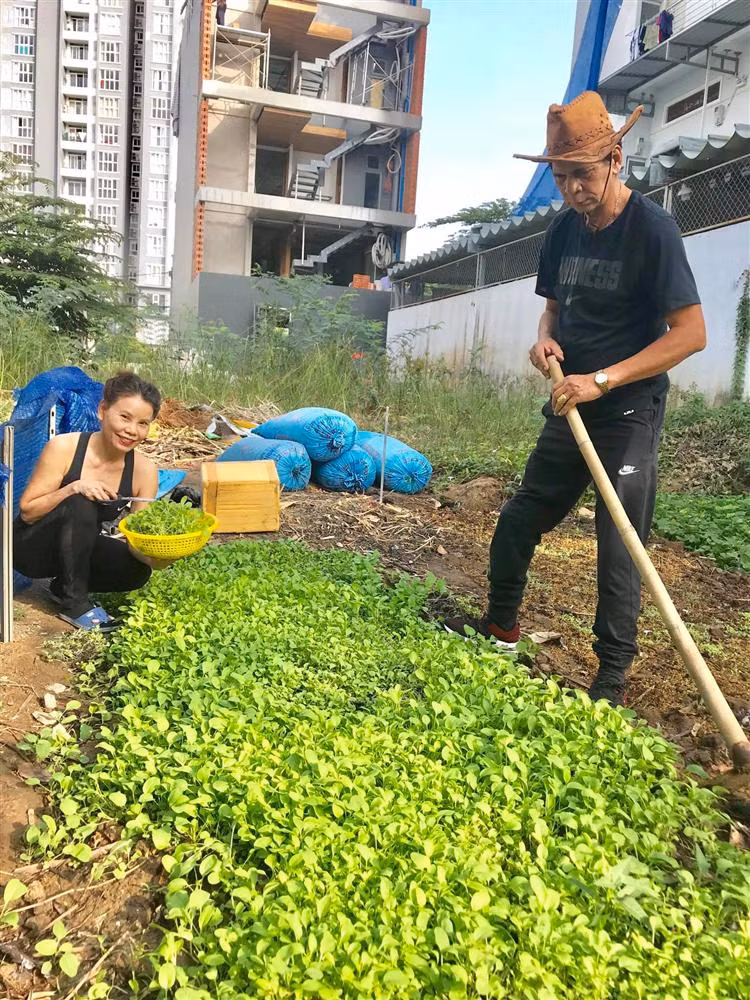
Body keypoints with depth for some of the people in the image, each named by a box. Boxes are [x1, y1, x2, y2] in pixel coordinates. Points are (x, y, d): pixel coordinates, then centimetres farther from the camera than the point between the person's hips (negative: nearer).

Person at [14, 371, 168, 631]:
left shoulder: (144, 470, -14)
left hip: (78, 551, 4)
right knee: (81, 505, -31)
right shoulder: (64, 448, -23)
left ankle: (64, 585, 4)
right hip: (31, 548, -3)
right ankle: (74, 602, -17)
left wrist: (154, 556, -37)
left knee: (137, 570, -23)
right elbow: (27, 511, -18)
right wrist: (73, 488, -34)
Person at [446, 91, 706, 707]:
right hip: (572, 409, 7)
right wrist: (547, 339, -6)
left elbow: (690, 333, -19)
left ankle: (612, 679, 12)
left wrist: (602, 379, -24)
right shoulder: (565, 229, 5)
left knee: (619, 547, -2)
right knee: (521, 517, 13)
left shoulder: (652, 228, -15)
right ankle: (500, 625, 33)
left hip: (629, 414, -6)